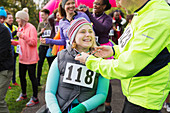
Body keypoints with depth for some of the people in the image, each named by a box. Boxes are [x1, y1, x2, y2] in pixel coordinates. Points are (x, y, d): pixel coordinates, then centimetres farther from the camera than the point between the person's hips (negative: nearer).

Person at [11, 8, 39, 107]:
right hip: (22, 57, 9)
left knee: (32, 77, 0)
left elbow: (33, 42, -20)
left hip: (30, 58, -8)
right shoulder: (20, 28, 13)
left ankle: (35, 98, 13)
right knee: (21, 76, 16)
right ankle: (24, 94, 36)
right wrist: (14, 42, 5)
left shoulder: (31, 28, -13)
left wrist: (22, 36, -27)